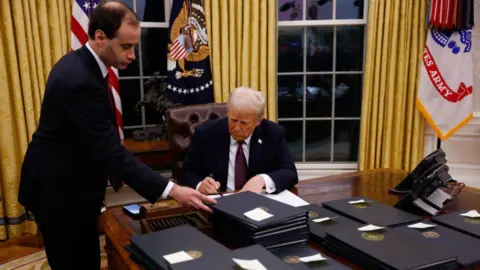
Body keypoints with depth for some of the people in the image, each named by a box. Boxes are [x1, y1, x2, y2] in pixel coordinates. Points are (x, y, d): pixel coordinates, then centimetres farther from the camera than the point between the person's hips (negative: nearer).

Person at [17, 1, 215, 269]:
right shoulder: (81, 81, -29)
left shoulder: (78, 63, 2)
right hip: (60, 190, -9)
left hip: (67, 181, 9)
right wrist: (172, 190, -32)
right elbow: (112, 153, -30)